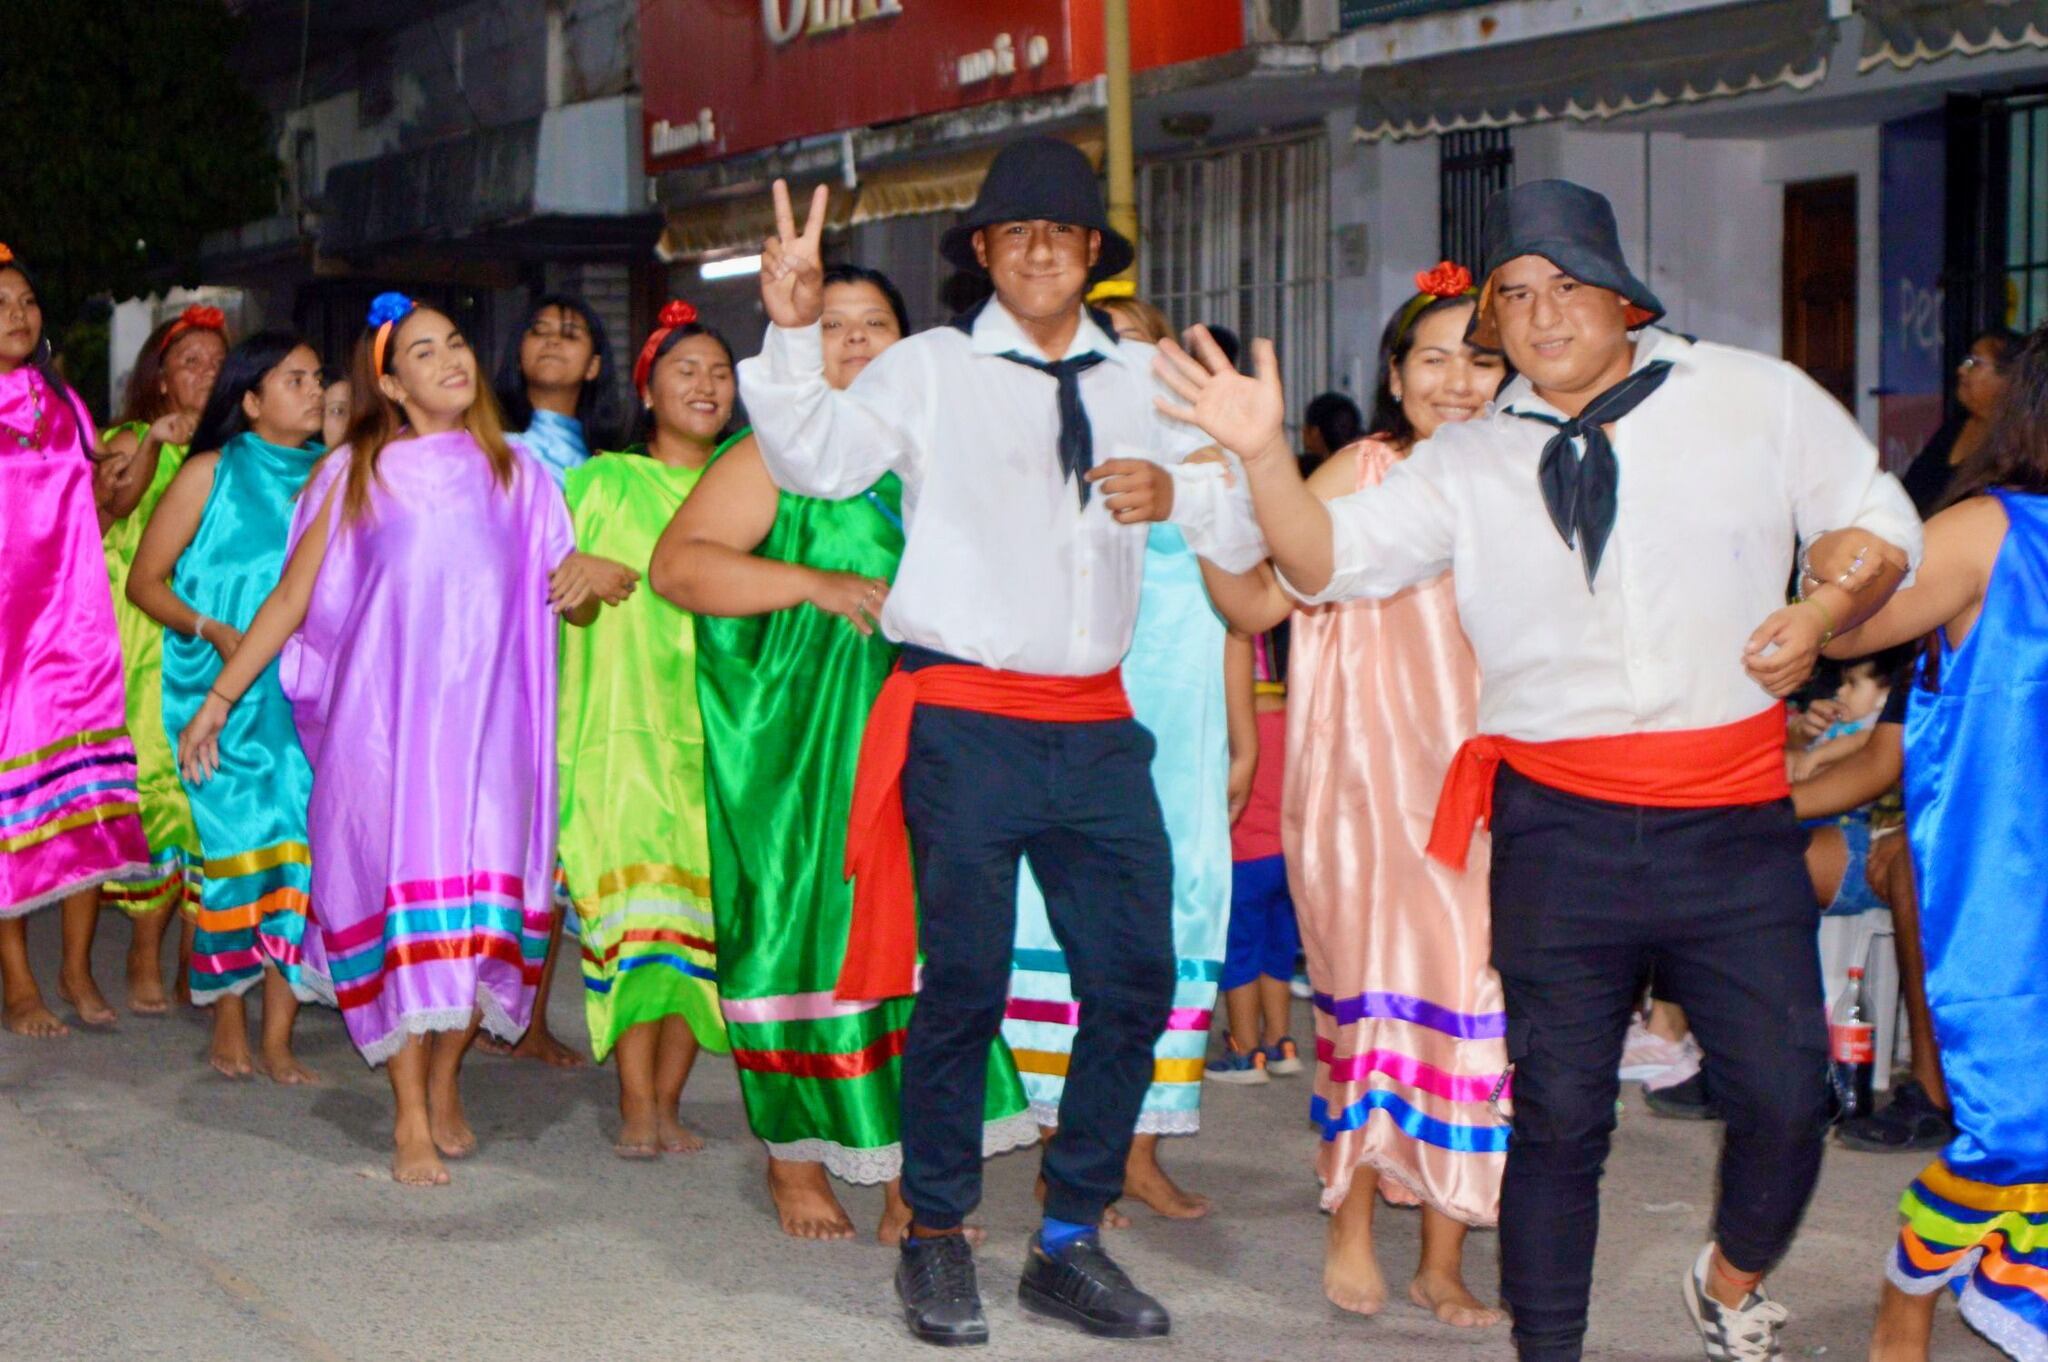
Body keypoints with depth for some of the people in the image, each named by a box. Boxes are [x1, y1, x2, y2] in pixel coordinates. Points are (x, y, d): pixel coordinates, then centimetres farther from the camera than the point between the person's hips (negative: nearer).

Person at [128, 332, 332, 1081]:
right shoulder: (212, 473, 2)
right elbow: (145, 580, 0)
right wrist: (213, 631, -14)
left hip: (309, 696, 3)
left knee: (303, 844, -6)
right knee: (236, 842, -4)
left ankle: (278, 1035, -2)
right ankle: (229, 1027, 9)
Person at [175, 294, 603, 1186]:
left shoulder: (515, 477, 13)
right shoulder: (356, 475, 7)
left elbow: (567, 596, 17)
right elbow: (292, 598, 8)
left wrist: (580, 591, -6)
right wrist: (218, 698, 5)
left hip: (485, 718, 2)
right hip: (382, 713, -2)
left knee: (481, 902, -1)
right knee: (402, 887, -9)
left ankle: (445, 1084, 17)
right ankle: (410, 1118, -5)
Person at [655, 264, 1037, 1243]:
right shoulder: (773, 457, 0)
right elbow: (676, 565, -11)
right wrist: (815, 584, -19)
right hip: (800, 741, -4)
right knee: (806, 928, -2)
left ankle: (908, 1171, 6)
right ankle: (795, 1155, 12)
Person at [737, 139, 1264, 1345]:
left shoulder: (1145, 381, 14)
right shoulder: (930, 370, 3)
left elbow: (1250, 533, 10)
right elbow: (815, 458, -12)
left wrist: (1180, 493, -11)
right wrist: (794, 330, -26)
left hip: (1097, 725, 4)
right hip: (967, 720, -4)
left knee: (1135, 981, 4)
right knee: (964, 984, -1)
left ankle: (1071, 1245, 19)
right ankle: (938, 1242, 17)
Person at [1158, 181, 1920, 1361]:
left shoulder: (1756, 398, 7)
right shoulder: (1468, 463, 10)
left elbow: (1879, 524, 13)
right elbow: (1330, 558, 3)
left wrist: (1820, 611, -6)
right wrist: (1267, 455, -14)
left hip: (1733, 819, 0)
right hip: (1559, 822, 0)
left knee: (1786, 1095, -1)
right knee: (1558, 1111, 3)